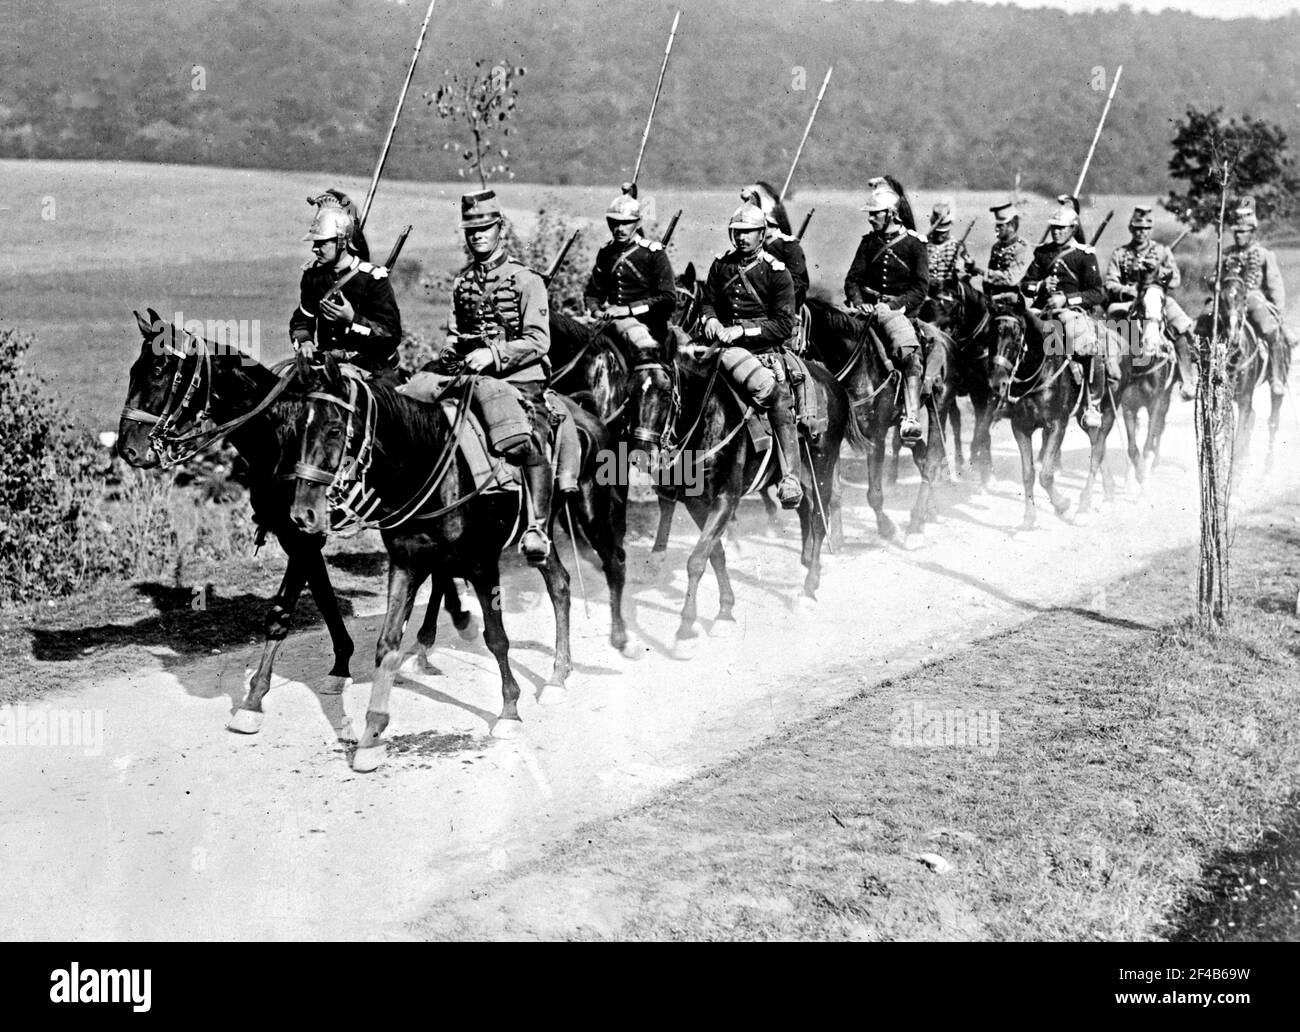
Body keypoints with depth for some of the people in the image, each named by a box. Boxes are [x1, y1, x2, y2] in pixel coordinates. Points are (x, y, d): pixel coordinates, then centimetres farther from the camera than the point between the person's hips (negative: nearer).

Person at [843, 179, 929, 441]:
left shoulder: (913, 243, 5)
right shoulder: (868, 242, 17)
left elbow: (920, 289, -1)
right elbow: (853, 279, 12)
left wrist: (892, 306, -15)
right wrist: (858, 301, -10)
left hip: (899, 309, -4)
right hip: (869, 307, 4)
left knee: (909, 351, -31)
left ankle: (911, 418, -37)